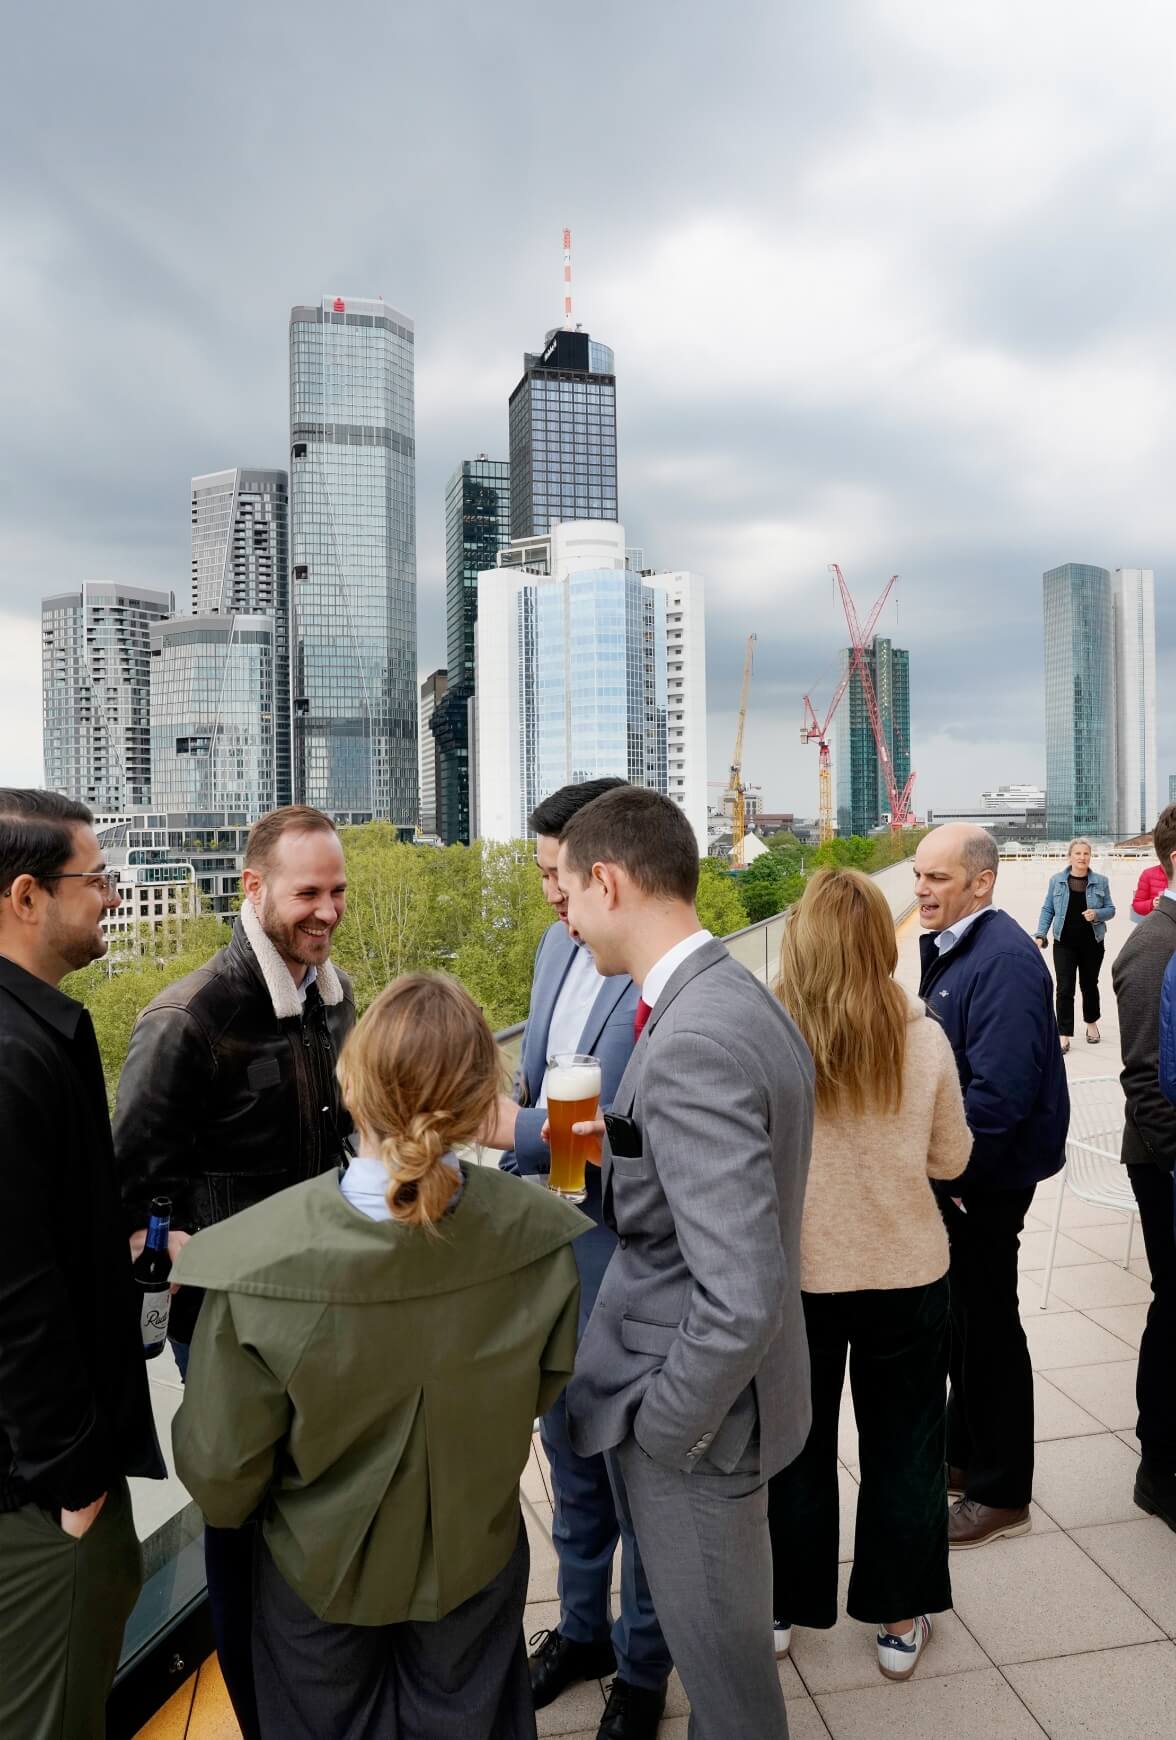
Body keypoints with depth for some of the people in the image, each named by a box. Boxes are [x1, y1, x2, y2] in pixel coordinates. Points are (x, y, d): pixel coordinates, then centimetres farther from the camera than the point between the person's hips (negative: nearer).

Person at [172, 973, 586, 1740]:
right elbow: (550, 1380, -7)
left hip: (320, 1566, -1)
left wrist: (236, 1509, 3)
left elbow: (219, 1466, -21)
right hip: (475, 1555, 2)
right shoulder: (538, 1232, -27)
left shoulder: (257, 1259, -35)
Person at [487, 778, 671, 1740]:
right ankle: (582, 1628, 50)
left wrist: (519, 1131, -23)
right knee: (569, 1458, 26)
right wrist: (509, 1105, 4)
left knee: (636, 1472, 15)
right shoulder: (557, 948, 3)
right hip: (549, 1254, 8)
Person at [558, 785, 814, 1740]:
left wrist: (662, 1426, -18)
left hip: (694, 1412, -9)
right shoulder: (741, 996, -1)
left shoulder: (691, 1043, -31)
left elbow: (742, 1298, -31)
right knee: (726, 1631, 29)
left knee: (720, 1655, 17)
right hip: (728, 1383, 9)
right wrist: (617, 1147, 6)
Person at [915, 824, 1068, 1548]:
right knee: (962, 1317, 21)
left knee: (987, 1324, 6)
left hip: (986, 1179, -9)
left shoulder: (1004, 960, -23)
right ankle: (966, 1454, 40)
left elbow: (1001, 1089, -28)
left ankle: (1001, 1493, 24)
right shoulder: (945, 946, 7)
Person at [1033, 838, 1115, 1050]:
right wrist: (1040, 935, -7)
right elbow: (1047, 910, 3)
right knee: (1065, 988, -5)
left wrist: (1096, 914, -16)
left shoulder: (1100, 881, 2)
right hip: (1064, 943, -1)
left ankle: (1091, 1023, 38)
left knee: (1089, 984, 15)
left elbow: (1110, 909, 6)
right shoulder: (1057, 880, 1)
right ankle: (1064, 1035, -1)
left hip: (1092, 943, 1)